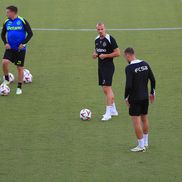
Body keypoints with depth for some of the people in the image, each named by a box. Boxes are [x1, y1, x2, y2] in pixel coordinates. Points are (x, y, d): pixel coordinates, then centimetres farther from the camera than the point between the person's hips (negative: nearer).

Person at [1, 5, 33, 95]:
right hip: (10, 48, 3)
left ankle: (19, 88, 15)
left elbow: (30, 33, -5)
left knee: (20, 68, 3)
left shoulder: (22, 21, -8)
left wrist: (23, 43, -14)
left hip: (20, 49, -3)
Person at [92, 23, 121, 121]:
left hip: (108, 66, -9)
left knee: (107, 89, -12)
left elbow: (118, 53, -14)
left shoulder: (110, 39, -13)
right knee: (106, 89, 15)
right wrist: (95, 54, 3)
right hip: (100, 66, 9)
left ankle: (108, 113, -11)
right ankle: (113, 110, 26)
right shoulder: (97, 39, 10)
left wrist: (105, 55, -18)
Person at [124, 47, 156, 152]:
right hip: (145, 97, 7)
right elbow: (152, 79, 5)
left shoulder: (129, 68, -18)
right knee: (144, 119, 18)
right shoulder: (145, 64, 2)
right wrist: (152, 93, 17)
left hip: (135, 98, -7)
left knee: (136, 122, 0)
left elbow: (128, 85, -21)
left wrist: (126, 97, -7)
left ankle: (141, 146, 3)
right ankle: (146, 143, 27)